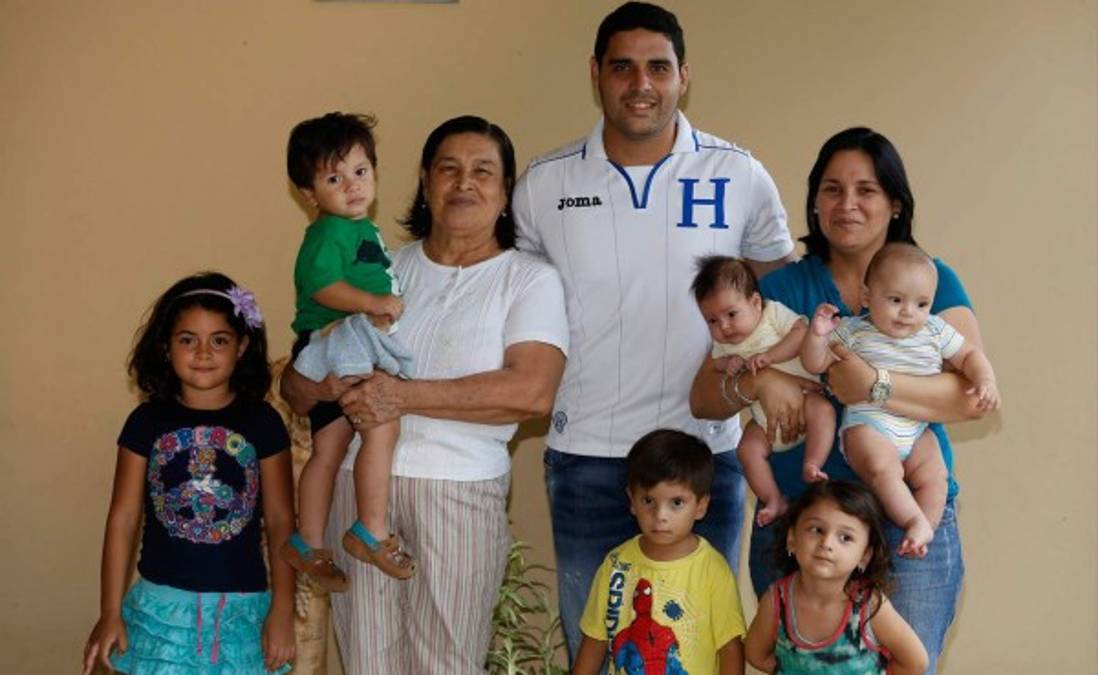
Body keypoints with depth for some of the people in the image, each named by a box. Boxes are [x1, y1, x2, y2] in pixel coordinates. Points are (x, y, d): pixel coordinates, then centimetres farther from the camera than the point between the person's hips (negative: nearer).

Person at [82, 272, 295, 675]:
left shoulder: (261, 422, -2)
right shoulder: (147, 422, 0)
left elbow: (280, 521, 1)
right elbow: (123, 519, 2)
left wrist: (282, 610, -3)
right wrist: (110, 612, 0)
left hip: (241, 606, 0)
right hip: (163, 603, 0)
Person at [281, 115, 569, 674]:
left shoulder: (529, 281, 2)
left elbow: (532, 392, -15)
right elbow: (296, 382, 12)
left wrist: (404, 396, -17)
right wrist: (330, 385, -13)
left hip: (460, 489, -3)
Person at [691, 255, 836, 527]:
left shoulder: (774, 313, -7)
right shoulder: (722, 343, 6)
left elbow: (802, 333, -19)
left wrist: (768, 356, -25)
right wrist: (727, 365, -12)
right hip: (765, 418, 4)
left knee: (822, 409, -33)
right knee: (748, 449, -15)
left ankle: (812, 465, -32)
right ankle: (774, 501, -9)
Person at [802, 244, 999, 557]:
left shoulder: (935, 331, 7)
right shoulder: (853, 331, -1)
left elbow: (969, 355, 16)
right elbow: (816, 363, -1)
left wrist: (985, 381, -4)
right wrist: (817, 335, -21)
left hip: (916, 430, 4)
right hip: (867, 425, -4)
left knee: (935, 476, -15)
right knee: (883, 468, -30)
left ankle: (923, 528, -10)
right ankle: (916, 521, -23)